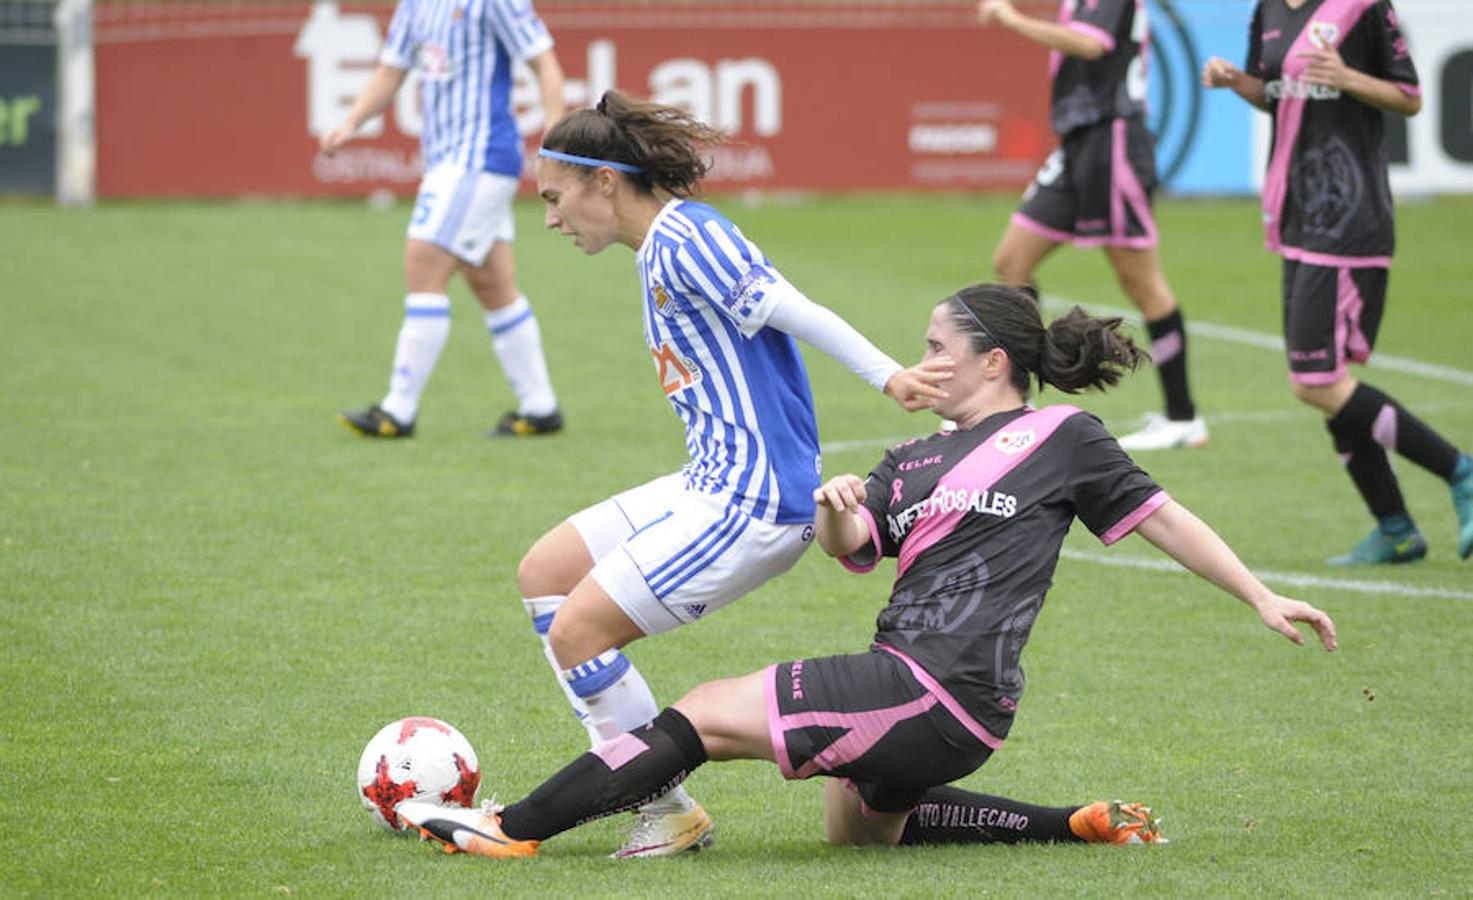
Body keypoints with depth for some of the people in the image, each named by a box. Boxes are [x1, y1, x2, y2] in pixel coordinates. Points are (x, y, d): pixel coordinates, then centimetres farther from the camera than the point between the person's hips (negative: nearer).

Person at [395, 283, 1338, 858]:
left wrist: (1264, 598, 4)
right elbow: (857, 548, 9)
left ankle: (512, 830, -8)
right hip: (907, 684, 9)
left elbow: (1163, 516, 6)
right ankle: (1081, 824, 21)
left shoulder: (1060, 437, 1)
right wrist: (839, 509, -15)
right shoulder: (917, 458, 20)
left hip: (941, 692, -9)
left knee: (705, 715, -10)